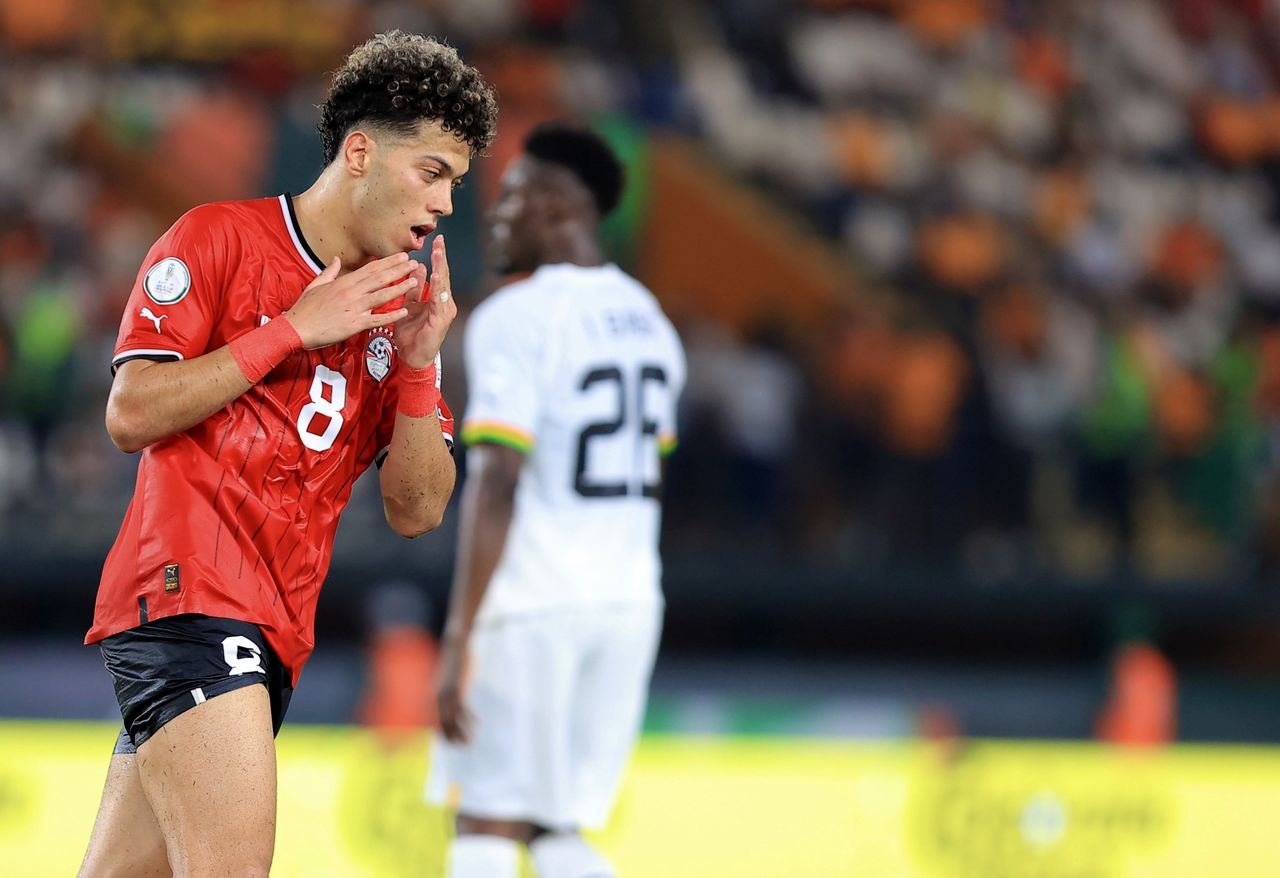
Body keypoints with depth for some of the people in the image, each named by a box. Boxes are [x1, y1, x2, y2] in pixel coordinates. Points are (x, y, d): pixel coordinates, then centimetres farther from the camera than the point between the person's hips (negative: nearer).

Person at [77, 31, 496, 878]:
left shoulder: (400, 308, 16)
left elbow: (416, 511, 12)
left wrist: (417, 368, -3)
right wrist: (293, 330, -10)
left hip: (271, 630, 7)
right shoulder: (220, 237, 0)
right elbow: (132, 412, -8)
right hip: (187, 581, -7)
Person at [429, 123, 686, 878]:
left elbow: (497, 486, -19)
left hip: (528, 606, -7)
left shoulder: (515, 320, -11)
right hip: (628, 603, 7)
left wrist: (459, 639, -19)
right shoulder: (647, 320, 14)